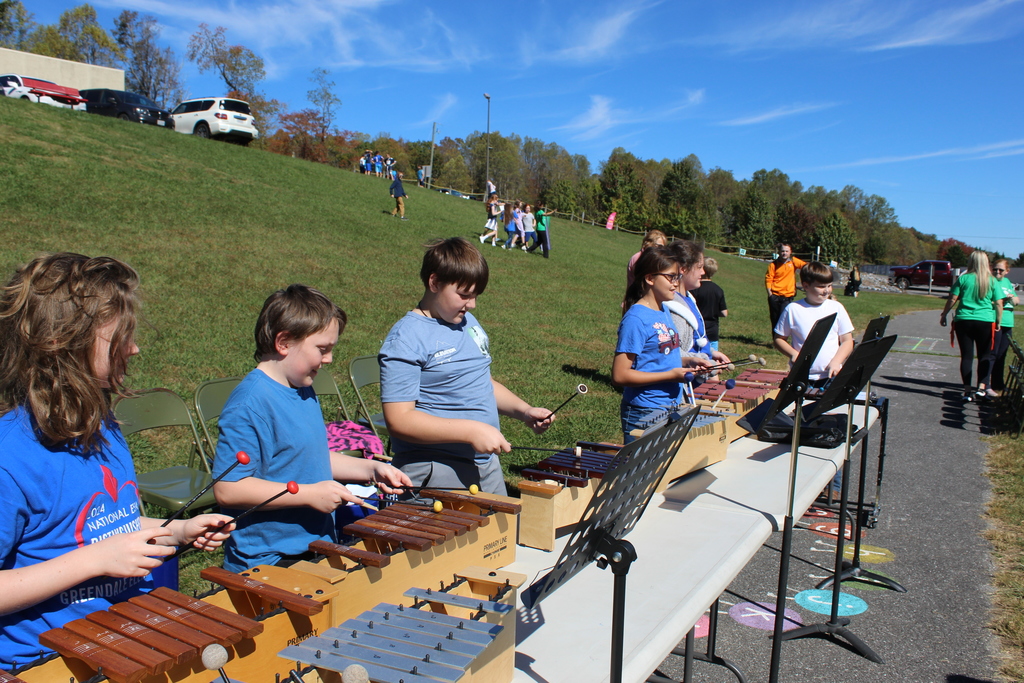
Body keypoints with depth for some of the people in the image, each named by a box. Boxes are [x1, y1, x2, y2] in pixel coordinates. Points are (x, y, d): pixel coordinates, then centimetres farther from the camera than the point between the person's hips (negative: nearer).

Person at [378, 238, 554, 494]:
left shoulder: (468, 322, 9)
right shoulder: (405, 340, -16)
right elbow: (399, 420, -21)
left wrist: (523, 410, 3)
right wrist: (471, 431, -26)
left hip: (487, 466, 8)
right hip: (434, 473, -8)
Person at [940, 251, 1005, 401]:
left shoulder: (963, 279, -2)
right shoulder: (992, 281, 0)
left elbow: (952, 300, -2)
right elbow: (999, 304, 0)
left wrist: (944, 314, 10)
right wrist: (998, 321, 11)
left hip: (964, 321, 0)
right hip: (986, 322, 0)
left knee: (966, 356, 5)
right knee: (985, 356, 11)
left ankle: (968, 390, 5)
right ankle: (981, 386, -1)